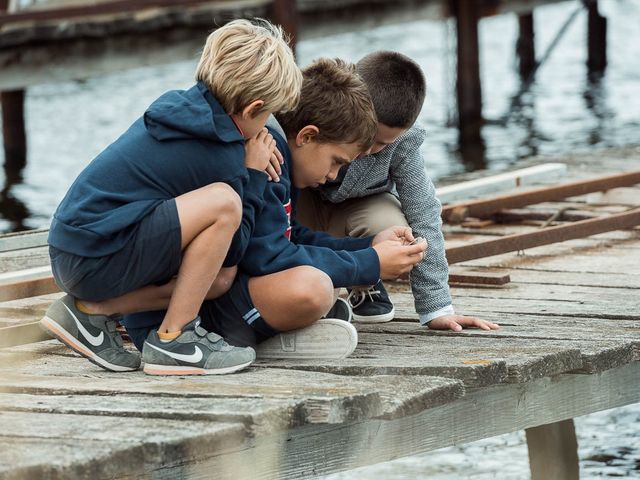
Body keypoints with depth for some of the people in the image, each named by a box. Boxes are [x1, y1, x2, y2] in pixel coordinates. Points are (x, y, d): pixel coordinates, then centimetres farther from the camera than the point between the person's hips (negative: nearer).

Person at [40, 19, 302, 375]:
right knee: (224, 203, -21)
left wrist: (250, 155, 12)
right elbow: (232, 250, -2)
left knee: (220, 278, 9)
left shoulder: (177, 106, 10)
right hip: (94, 261, -10)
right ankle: (174, 339, -12)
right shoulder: (221, 156, -14)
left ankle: (93, 310, 6)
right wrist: (253, 177, 6)